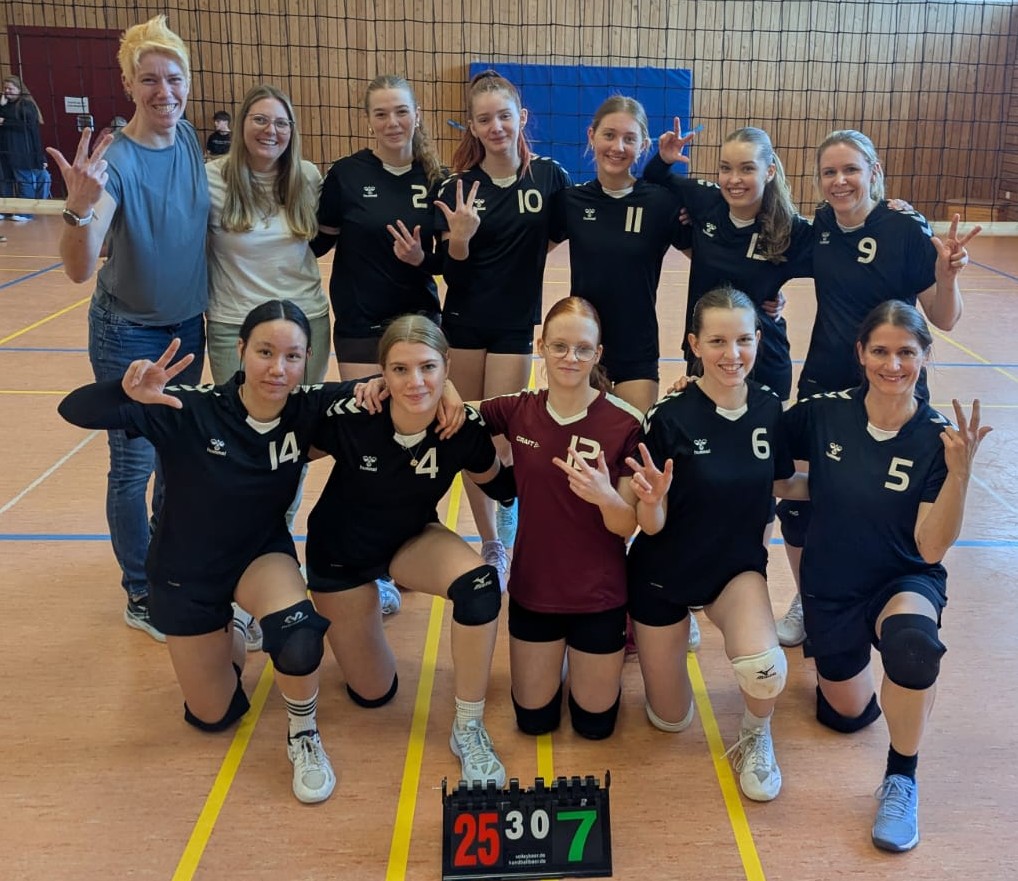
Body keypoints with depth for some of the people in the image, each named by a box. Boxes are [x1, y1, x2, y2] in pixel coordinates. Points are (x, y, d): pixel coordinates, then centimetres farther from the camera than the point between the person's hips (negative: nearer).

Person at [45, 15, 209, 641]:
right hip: (129, 335, -6)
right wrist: (81, 208, -48)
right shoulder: (116, 161, -22)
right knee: (134, 465, 2)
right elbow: (80, 270, -30)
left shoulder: (189, 139, -4)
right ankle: (141, 597, 19)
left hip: (187, 324, 6)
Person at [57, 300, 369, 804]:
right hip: (186, 571, 0)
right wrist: (127, 391, -57)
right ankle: (225, 634, 46)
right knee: (214, 716, 14)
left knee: (298, 640, -34)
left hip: (263, 554, 1)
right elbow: (75, 411, -35)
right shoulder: (192, 410, -29)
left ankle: (304, 736, -3)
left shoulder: (307, 410, -21)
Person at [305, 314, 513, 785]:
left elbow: (497, 485, -6)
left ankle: (469, 729, -13)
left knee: (480, 583, -33)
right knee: (373, 693, 11)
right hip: (341, 551, -1)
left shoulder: (465, 428, -25)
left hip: (412, 539, 1)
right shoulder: (349, 419, -32)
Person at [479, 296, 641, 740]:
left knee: (594, 722, 15)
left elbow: (628, 526, -14)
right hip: (533, 590, 2)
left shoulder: (625, 423, -17)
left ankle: (616, 636, 42)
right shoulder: (517, 410, -9)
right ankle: (559, 650, 43)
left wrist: (605, 497, -36)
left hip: (599, 596, -2)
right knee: (534, 719, 15)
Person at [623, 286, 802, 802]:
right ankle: (644, 633, 42)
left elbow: (784, 486, 6)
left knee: (765, 668, -31)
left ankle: (755, 737, 5)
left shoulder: (770, 409, -11)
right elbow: (651, 525, -18)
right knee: (671, 721, 13)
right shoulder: (670, 417, -22)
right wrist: (651, 499, -39)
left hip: (737, 566, 2)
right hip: (665, 572, -1)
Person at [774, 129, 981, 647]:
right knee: (796, 504, 4)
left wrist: (946, 274, -32)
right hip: (822, 388, 4)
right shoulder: (821, 225, -1)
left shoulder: (906, 229, -15)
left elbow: (943, 320, -13)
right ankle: (807, 601, 28)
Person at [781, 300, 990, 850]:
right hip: (830, 589, 2)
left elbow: (931, 548, -19)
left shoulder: (938, 437, -17)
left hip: (905, 582, -2)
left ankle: (901, 779, -13)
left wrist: (959, 474, -33)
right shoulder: (823, 413, -15)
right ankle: (844, 658, 52)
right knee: (848, 715, 16)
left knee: (911, 642, -38)